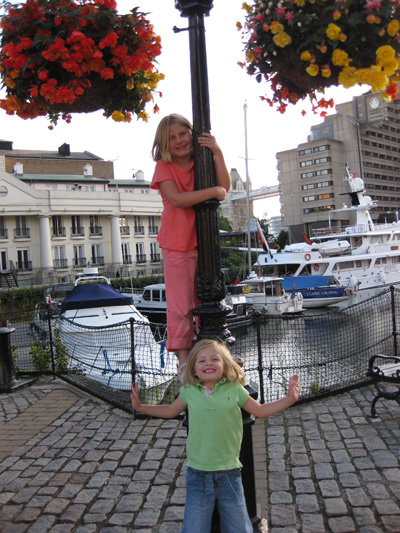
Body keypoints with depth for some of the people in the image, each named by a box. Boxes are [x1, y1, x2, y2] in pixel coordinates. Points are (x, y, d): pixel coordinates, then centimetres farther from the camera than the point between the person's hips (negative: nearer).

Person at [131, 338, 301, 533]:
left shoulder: (235, 390, -3)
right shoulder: (189, 391, 0)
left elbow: (261, 410, 8)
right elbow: (170, 411, 17)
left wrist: (289, 399, -1)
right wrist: (140, 407, 11)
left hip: (228, 472, 0)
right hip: (197, 473, 1)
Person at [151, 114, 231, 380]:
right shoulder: (164, 167, -5)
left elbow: (225, 187, -6)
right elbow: (177, 199, -21)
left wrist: (217, 152, -14)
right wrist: (213, 191, -21)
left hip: (204, 241, 5)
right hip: (177, 245, -5)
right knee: (181, 303, -4)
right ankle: (183, 359, 4)